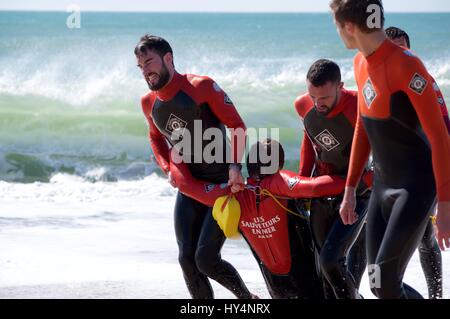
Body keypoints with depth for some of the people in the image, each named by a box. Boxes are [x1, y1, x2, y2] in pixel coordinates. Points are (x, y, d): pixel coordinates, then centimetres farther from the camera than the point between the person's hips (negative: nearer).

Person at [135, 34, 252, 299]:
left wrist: (235, 166, -26)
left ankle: (247, 298, 13)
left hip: (224, 185, -6)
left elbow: (237, 125, -13)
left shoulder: (202, 87, -16)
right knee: (187, 260, -1)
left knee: (206, 259, -12)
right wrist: (168, 168, 4)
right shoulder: (149, 102, 4)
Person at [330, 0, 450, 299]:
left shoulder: (405, 65, -20)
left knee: (386, 283, -15)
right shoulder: (361, 63, 6)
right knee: (378, 284, 6)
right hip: (383, 184, 9)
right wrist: (350, 189, 20)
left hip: (417, 186, -8)